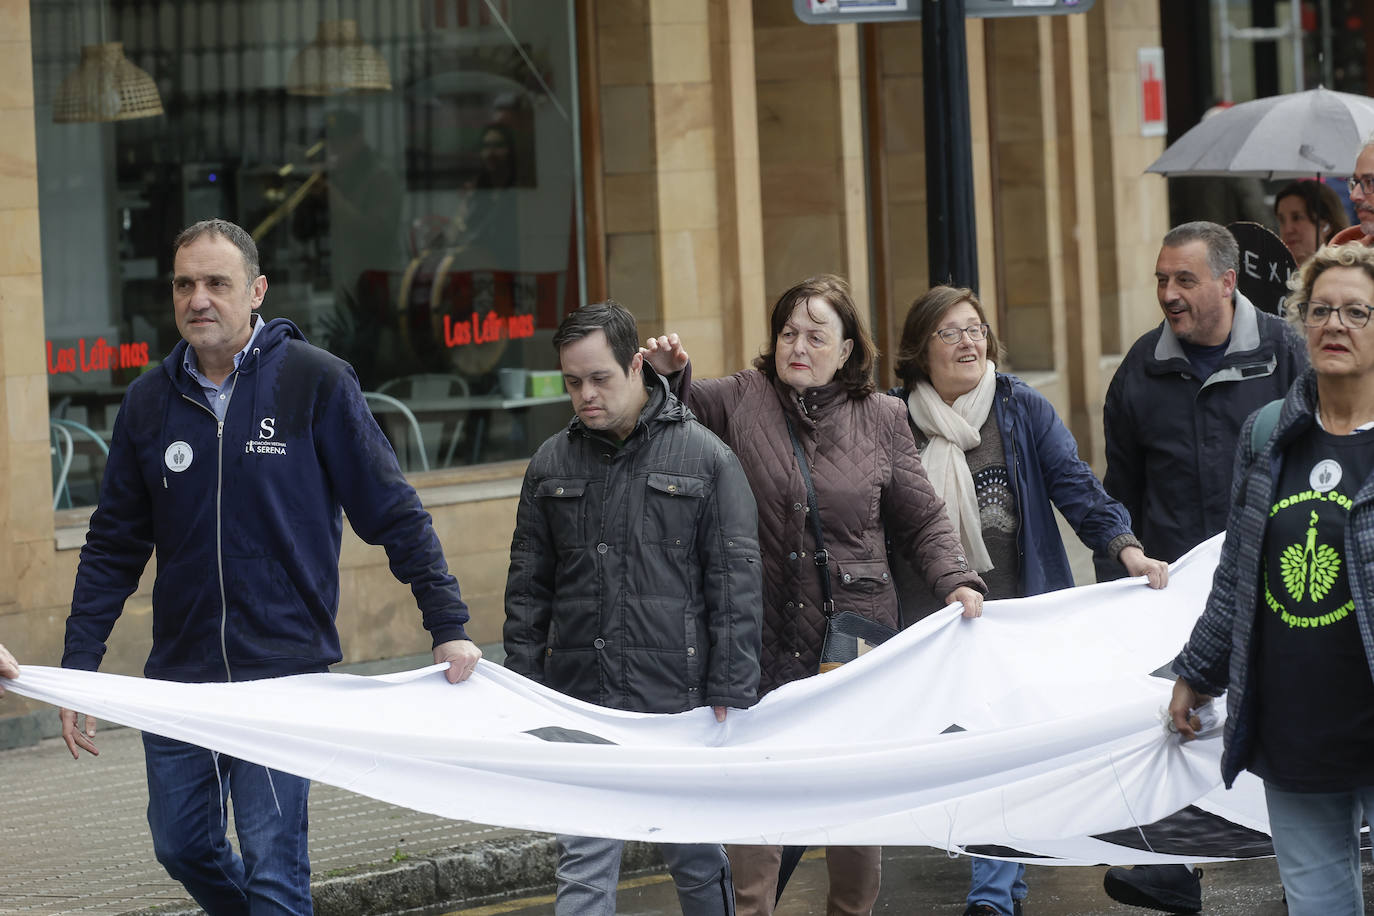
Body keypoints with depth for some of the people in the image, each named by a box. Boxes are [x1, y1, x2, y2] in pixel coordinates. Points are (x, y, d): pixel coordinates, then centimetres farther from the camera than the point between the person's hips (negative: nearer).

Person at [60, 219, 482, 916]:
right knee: (182, 847, 12)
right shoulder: (150, 400, 6)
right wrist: (77, 667, 6)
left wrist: (449, 625, -7)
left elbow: (395, 515, -2)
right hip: (178, 675, 5)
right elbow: (114, 545, 12)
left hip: (286, 674, -4)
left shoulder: (317, 382, -5)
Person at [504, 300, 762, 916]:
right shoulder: (550, 465, 10)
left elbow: (735, 583, -2)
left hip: (678, 701, -2)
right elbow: (528, 587, 14)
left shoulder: (705, 458, 0)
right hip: (579, 699, 3)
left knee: (697, 862, 7)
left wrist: (729, 696, -8)